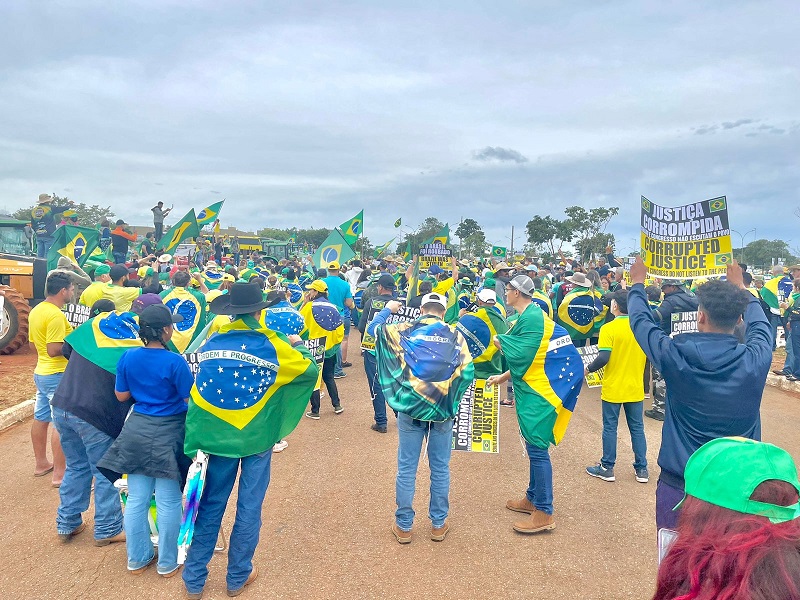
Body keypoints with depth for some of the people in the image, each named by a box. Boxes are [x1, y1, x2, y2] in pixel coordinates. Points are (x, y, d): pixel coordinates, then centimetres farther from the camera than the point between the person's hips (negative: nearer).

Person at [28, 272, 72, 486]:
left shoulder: (36, 310, 9)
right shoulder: (56, 315, -22)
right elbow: (54, 350, -26)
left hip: (40, 372, 10)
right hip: (58, 375, -10)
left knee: (40, 419, 18)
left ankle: (41, 463, 31)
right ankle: (60, 473, 0)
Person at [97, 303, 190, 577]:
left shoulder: (129, 357, -3)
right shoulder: (175, 362, -19)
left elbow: (121, 395, 7)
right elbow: (191, 400, -13)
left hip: (137, 431, 5)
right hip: (168, 434, -5)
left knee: (137, 499, 16)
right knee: (169, 502, 8)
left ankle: (137, 559, 31)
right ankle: (168, 563, 22)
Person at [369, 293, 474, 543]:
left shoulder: (406, 330, 0)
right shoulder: (455, 335, 1)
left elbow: (373, 329, 8)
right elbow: (468, 372, -5)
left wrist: (387, 310, 24)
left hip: (410, 408, 0)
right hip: (442, 410, 0)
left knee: (407, 468, 9)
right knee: (440, 468, 13)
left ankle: (404, 526, 19)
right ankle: (438, 524, 24)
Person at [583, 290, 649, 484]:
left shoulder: (609, 328, -15)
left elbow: (603, 358, -20)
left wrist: (588, 369, -4)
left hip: (613, 388, -4)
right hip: (635, 388, 4)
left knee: (610, 427, 7)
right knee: (637, 428, 13)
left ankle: (607, 468, 16)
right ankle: (641, 469, 20)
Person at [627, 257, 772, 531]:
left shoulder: (675, 356, -17)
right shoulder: (756, 359, -11)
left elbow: (640, 320, 2)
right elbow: (760, 326, 13)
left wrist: (637, 283, 21)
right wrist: (740, 288, 30)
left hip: (678, 485, -2)